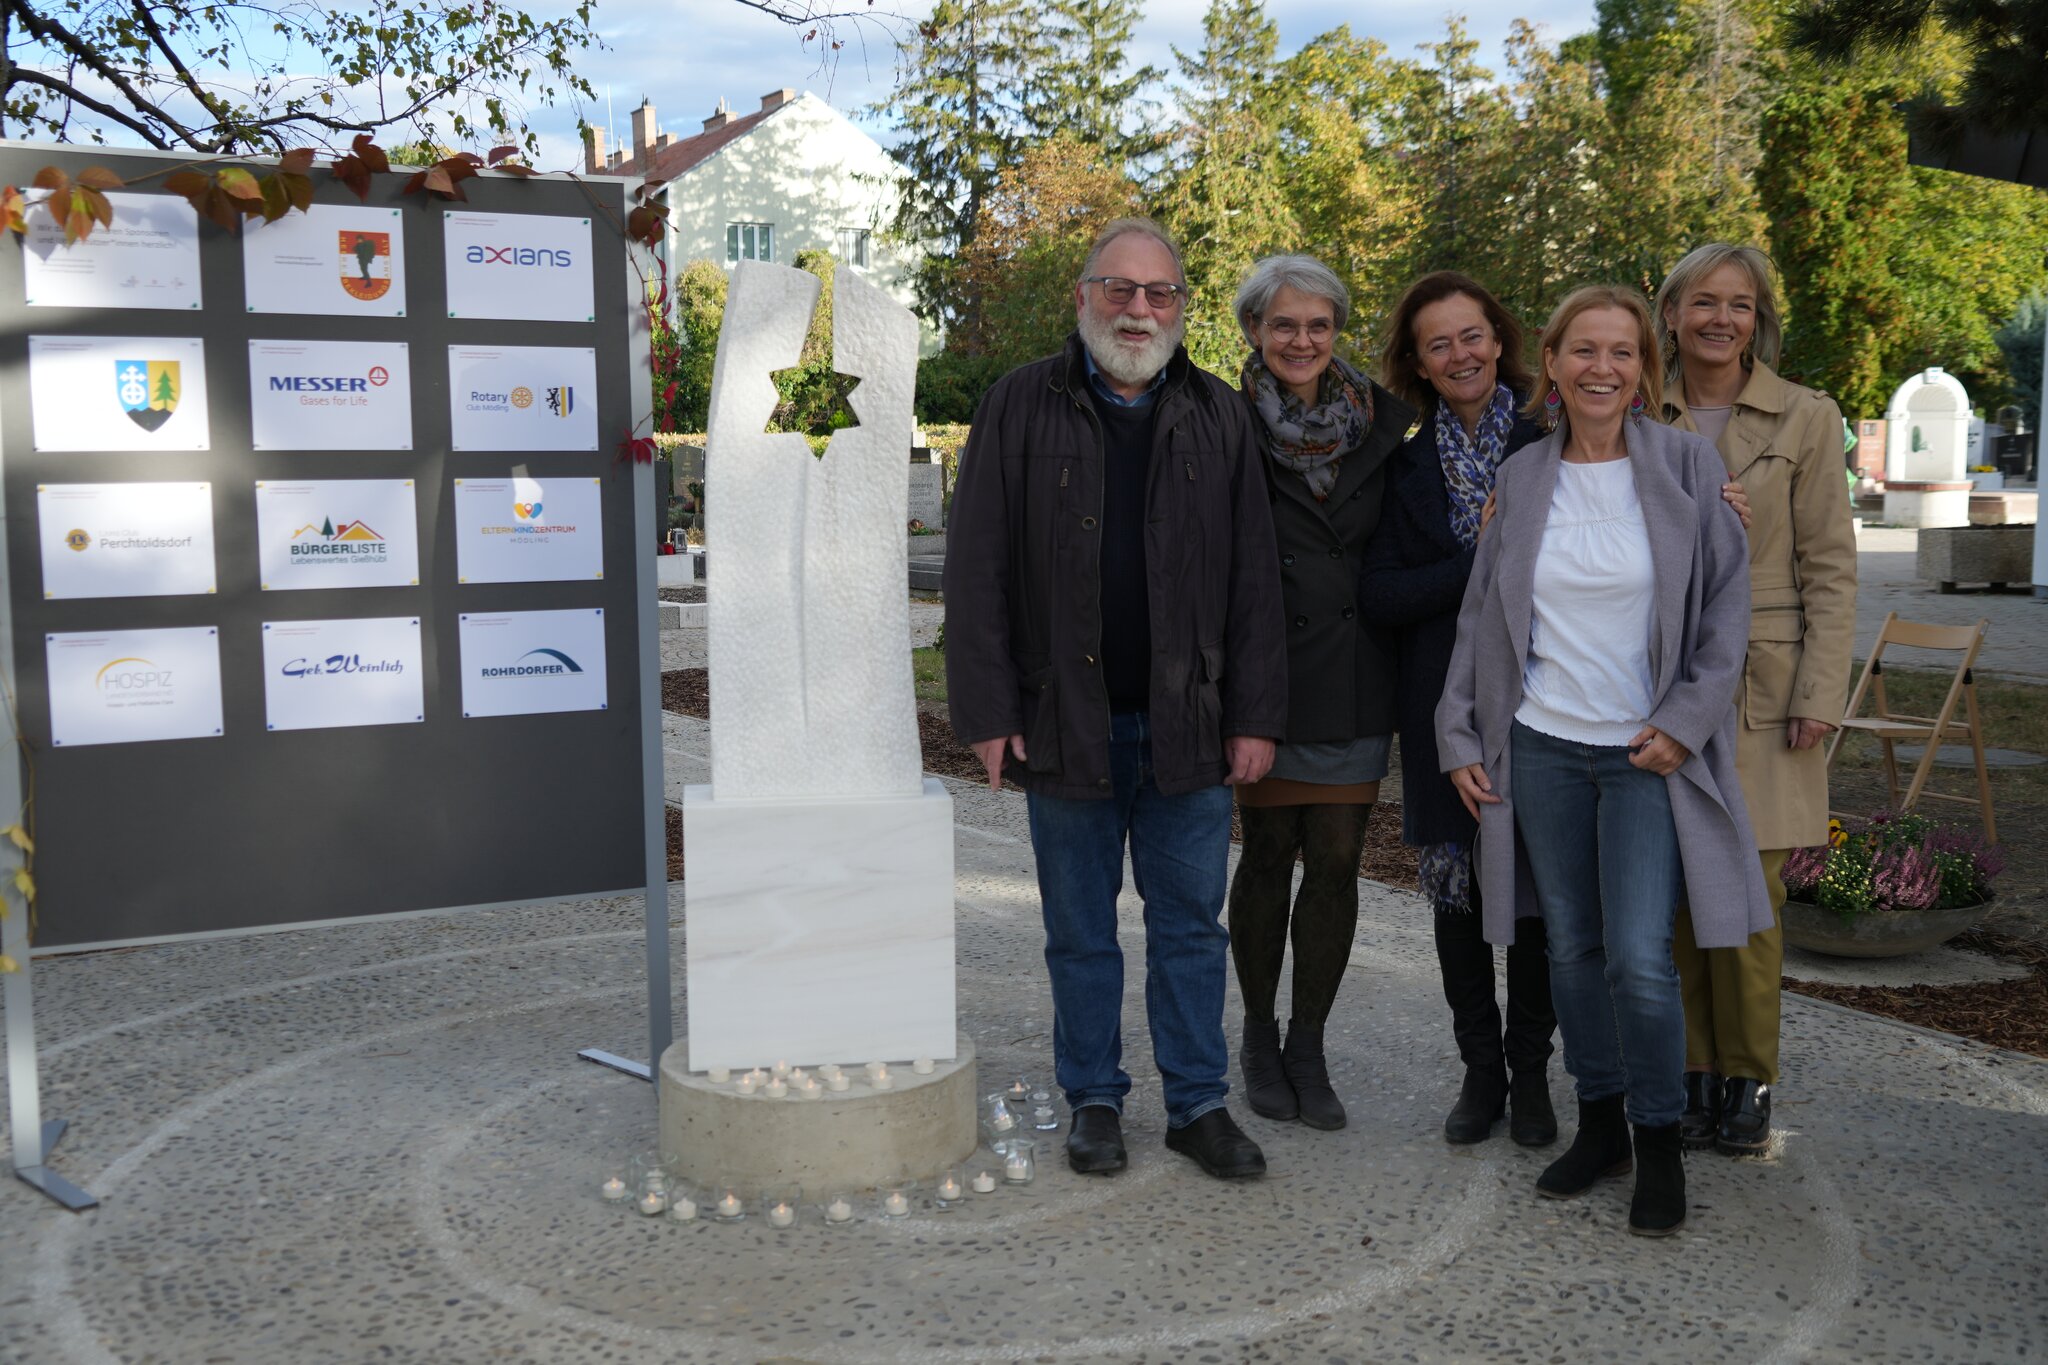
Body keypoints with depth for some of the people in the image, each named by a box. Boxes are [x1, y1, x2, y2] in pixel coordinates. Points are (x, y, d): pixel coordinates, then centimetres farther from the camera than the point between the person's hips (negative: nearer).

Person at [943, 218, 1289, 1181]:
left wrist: (1256, 716, -1)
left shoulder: (1218, 417, 6)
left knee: (1191, 923, 9)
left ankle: (1198, 1103, 21)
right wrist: (987, 712, -8)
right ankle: (1094, 1100, 25)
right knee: (1080, 931, 10)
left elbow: (1254, 581, 5)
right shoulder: (1021, 407, 0)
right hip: (1065, 722, -1)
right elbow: (977, 572, -2)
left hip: (1188, 723, 1)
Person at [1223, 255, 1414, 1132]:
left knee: (1337, 862, 4)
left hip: (1354, 679, 3)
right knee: (1268, 856, 6)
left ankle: (1308, 1047, 18)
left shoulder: (1380, 418, 7)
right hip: (1265, 673, -2)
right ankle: (1260, 1037, 25)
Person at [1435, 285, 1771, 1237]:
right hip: (1542, 746, 3)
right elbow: (1481, 615, 9)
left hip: (1649, 752, -3)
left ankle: (1659, 1142, 13)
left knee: (1640, 959, -8)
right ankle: (1599, 1124, 27)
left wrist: (1685, 721, -9)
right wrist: (1460, 737, 6)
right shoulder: (1523, 478, 5)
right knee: (1572, 948, 10)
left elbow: (1727, 605, -1)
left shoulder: (1686, 465, -2)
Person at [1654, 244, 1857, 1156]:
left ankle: (1749, 1080, 13)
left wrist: (1819, 695, -8)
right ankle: (1694, 1073, 17)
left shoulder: (1804, 419, 1)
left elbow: (1831, 569, -1)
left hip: (1759, 691, -2)